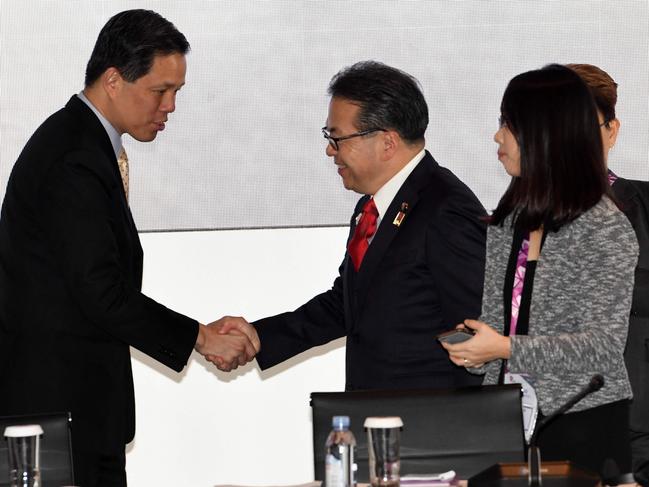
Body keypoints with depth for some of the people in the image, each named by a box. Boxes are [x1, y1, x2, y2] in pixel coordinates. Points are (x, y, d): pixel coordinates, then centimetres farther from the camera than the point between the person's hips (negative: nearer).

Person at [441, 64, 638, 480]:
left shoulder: (606, 229, -10)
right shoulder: (508, 222, 11)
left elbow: (604, 345, -16)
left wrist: (506, 349, -22)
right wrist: (474, 350, -2)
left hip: (581, 427, -6)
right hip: (511, 421, 6)